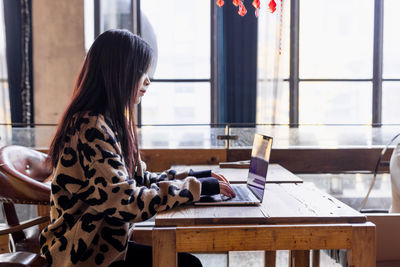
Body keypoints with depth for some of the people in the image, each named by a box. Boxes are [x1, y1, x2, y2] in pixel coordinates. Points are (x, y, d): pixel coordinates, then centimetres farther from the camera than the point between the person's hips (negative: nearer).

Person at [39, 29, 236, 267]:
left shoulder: (113, 122, 7)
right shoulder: (91, 129, -23)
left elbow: (140, 178, 10)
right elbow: (127, 201, -28)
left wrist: (195, 176, 0)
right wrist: (196, 187, -20)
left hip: (104, 244, 8)